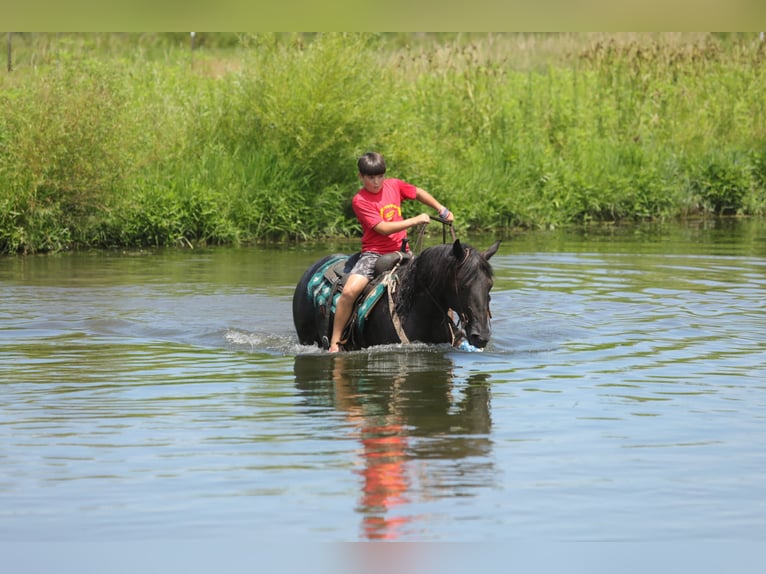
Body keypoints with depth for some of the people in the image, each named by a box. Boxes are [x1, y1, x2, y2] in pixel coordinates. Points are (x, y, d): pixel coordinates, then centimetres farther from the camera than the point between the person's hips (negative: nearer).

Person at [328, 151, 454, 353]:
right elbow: (384, 228, -17)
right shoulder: (360, 200, -10)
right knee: (350, 291, -29)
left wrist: (441, 209, 27)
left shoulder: (394, 185, 6)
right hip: (373, 253, -5)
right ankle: (334, 344, -19)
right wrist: (415, 220, -16)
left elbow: (418, 193, 27)